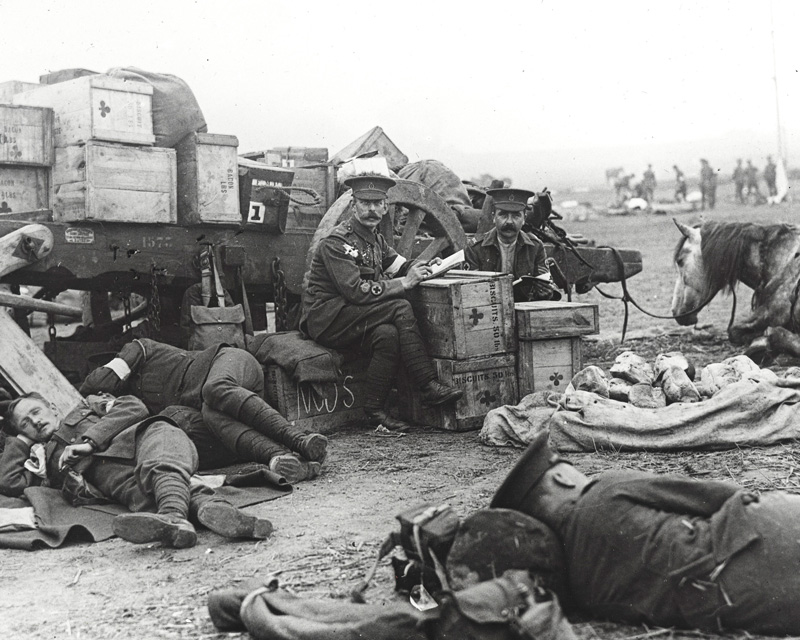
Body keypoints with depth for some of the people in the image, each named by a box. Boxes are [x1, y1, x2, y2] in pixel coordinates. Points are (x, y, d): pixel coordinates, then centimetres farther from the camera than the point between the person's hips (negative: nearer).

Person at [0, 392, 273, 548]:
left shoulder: (86, 409, 33)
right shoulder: (42, 459, 32)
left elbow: (134, 407, 15)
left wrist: (89, 441, 5)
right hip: (118, 480, 0)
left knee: (160, 469, -38)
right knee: (143, 493, -36)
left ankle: (174, 517, -69)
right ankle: (210, 507, -64)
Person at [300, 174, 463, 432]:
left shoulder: (375, 238, 14)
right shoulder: (336, 242, -15)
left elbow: (400, 265, 13)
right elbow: (356, 292, -23)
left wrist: (424, 268, -10)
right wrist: (404, 283, -22)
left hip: (353, 317, 8)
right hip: (325, 319, -8)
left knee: (387, 334, -26)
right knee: (400, 309, -24)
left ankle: (375, 411, -19)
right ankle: (429, 386, -23)